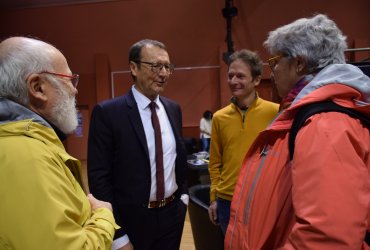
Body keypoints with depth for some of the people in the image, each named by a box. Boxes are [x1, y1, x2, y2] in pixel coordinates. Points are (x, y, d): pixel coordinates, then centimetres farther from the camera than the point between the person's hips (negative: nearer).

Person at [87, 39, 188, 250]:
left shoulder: (174, 109, 3)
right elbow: (99, 177, -15)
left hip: (173, 214, 5)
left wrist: (183, 194, 9)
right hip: (133, 220, -5)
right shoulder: (108, 112, -15)